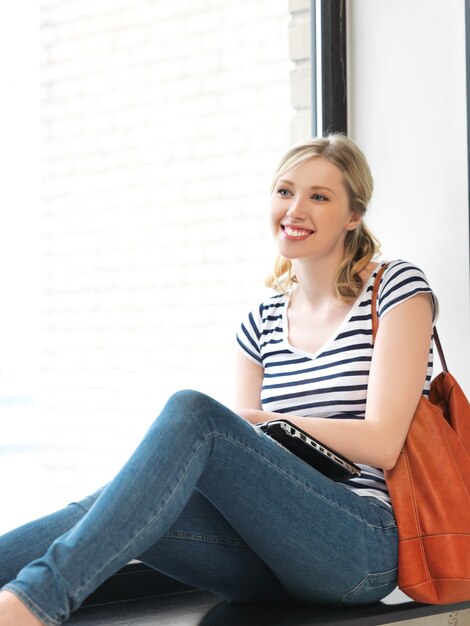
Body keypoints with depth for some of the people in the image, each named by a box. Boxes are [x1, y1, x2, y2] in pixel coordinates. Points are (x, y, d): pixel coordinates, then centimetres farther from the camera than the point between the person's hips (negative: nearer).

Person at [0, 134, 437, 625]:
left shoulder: (398, 289, 3)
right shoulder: (262, 323, 18)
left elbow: (381, 444, -7)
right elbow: (243, 457, 12)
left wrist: (259, 421, -10)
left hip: (366, 547, -5)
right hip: (273, 561, 6)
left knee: (193, 411, -29)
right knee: (112, 513, -23)